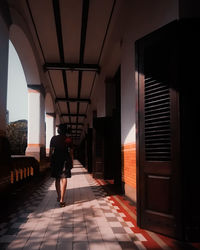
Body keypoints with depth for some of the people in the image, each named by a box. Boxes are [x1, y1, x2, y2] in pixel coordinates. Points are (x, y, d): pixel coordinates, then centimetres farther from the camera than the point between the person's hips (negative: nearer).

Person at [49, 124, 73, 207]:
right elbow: (71, 152, 1)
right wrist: (71, 162, 9)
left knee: (57, 179, 16)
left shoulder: (54, 138, 4)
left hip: (55, 159, 2)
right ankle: (62, 200, -11)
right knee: (63, 179, -3)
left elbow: (51, 151, 3)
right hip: (65, 160, -2)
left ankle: (59, 197, 28)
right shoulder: (69, 139, 0)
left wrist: (50, 161, 11)